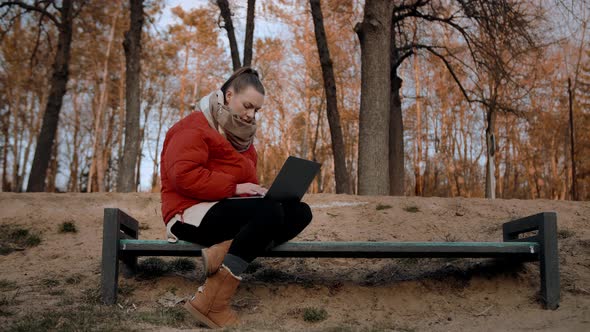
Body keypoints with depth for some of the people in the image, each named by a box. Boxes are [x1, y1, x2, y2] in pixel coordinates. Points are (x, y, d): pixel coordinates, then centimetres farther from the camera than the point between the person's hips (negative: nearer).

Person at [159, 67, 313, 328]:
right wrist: (235, 187, -22)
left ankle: (226, 251, -29)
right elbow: (183, 176, -21)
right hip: (195, 213, -9)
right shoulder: (195, 128, -7)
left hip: (228, 209, 9)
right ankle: (211, 304, -35)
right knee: (270, 211, -33)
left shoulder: (239, 134, 20)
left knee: (300, 211, -9)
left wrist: (258, 191, 2)